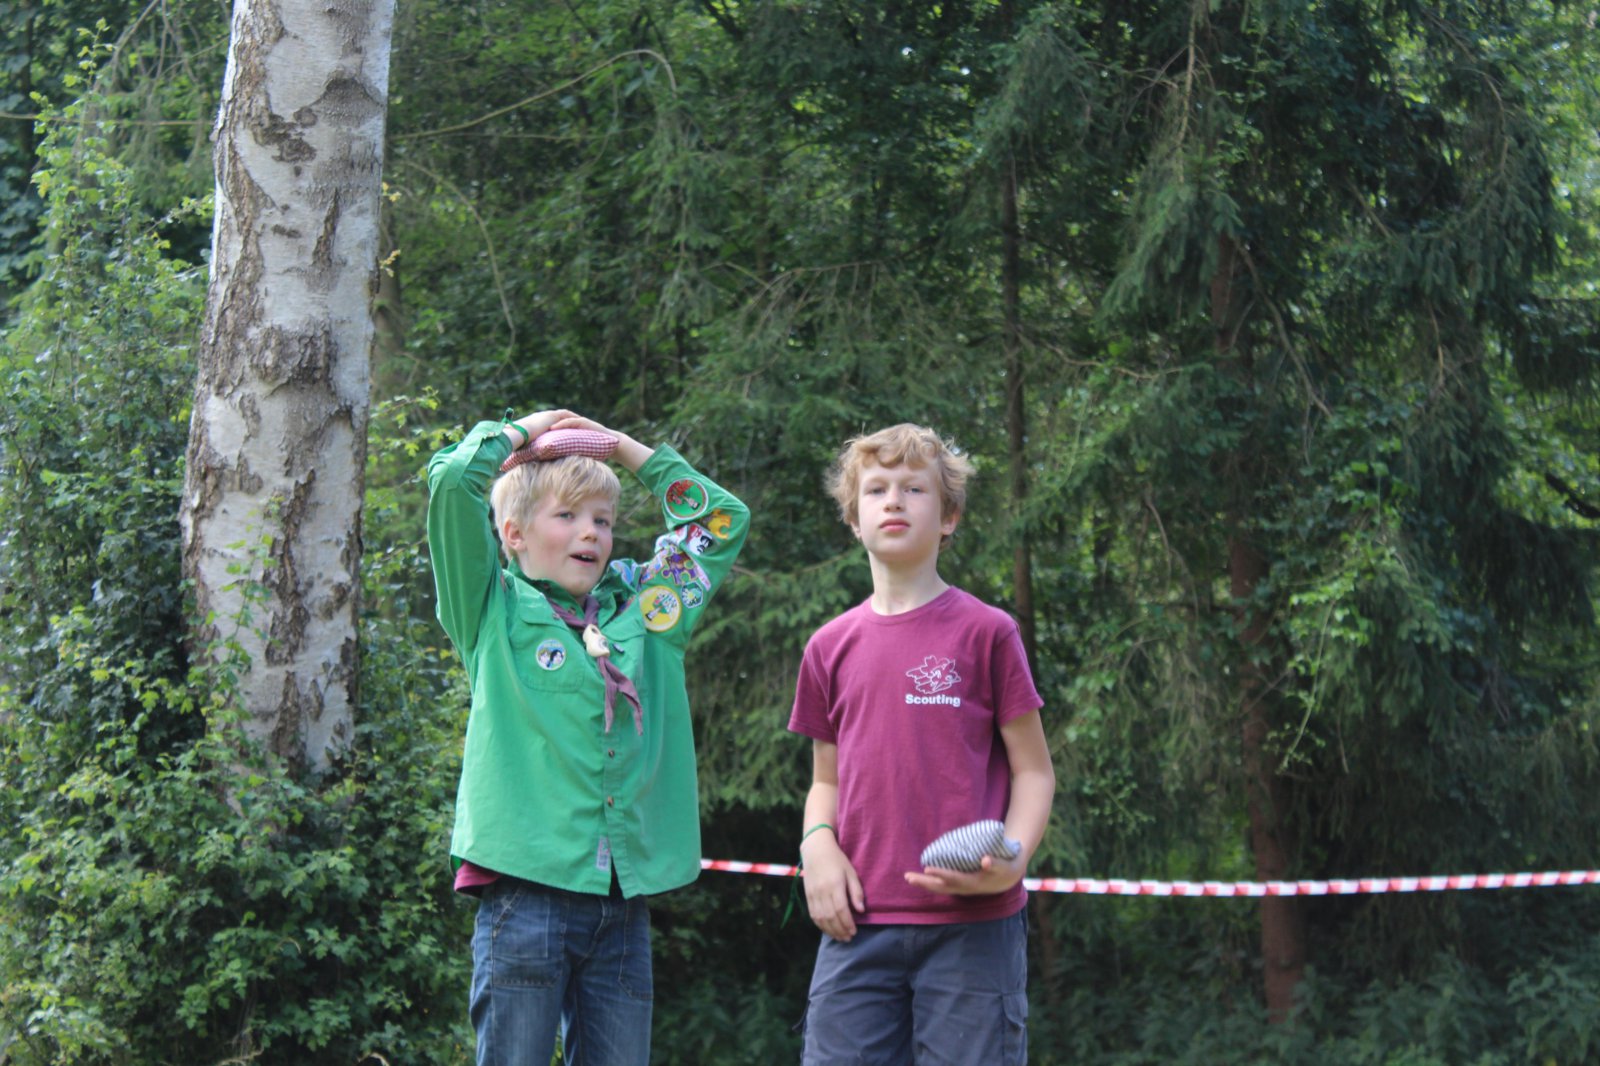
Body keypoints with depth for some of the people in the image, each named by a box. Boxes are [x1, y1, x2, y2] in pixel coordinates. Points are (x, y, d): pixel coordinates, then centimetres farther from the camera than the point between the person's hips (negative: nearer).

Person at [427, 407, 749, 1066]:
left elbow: (723, 522, 24)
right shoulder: (494, 611, 5)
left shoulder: (643, 607, 17)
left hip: (624, 900, 4)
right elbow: (453, 481, -7)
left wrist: (628, 448, 21)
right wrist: (529, 429, 10)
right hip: (526, 890, -4)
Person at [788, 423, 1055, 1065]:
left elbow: (1034, 771, 3)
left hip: (972, 923, -3)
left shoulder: (985, 632, 1)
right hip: (858, 923, 3)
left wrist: (1011, 859, -15)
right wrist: (817, 844, -2)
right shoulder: (831, 647, 12)